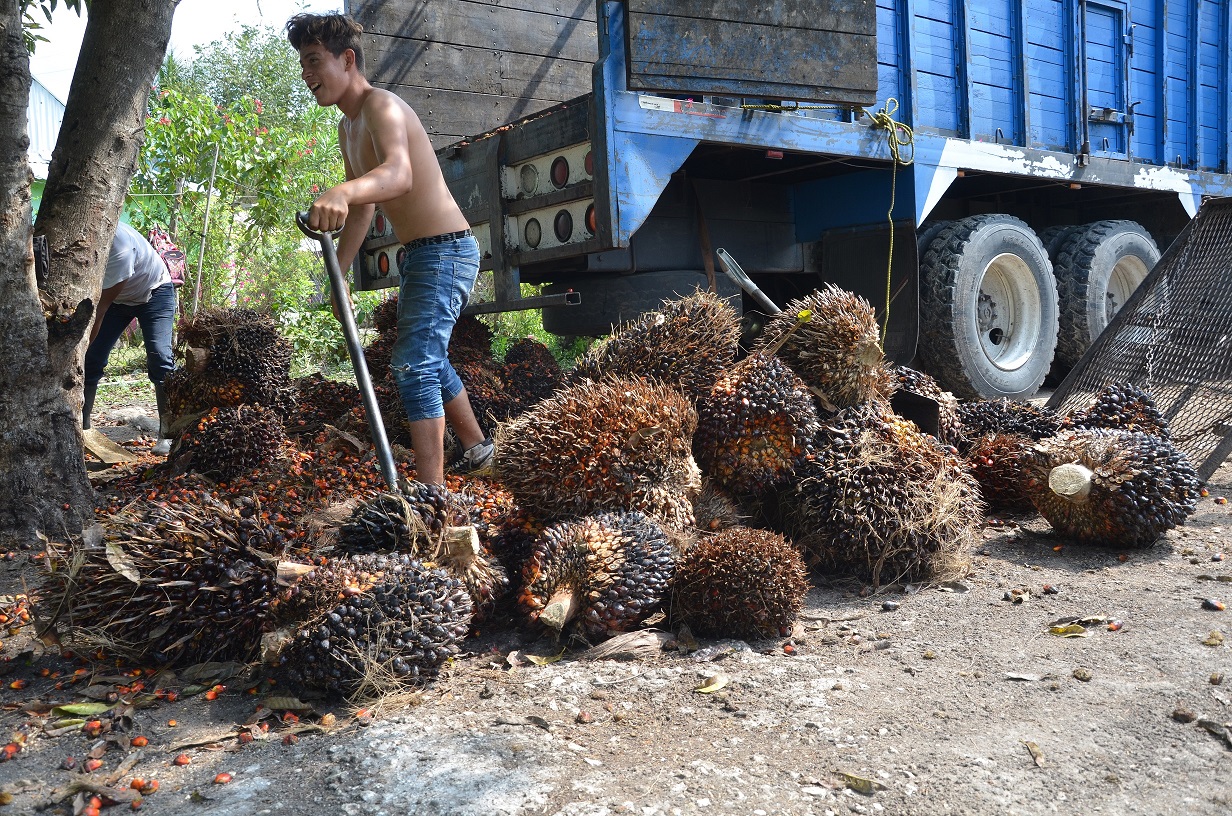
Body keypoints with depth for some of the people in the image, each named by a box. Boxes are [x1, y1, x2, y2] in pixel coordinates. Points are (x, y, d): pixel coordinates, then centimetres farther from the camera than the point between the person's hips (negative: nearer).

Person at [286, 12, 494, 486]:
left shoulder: (381, 106, -16)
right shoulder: (347, 129, 15)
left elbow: (398, 173, -39)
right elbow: (363, 209, 22)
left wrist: (342, 193, -58)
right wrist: (337, 275, 19)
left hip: (445, 251, -11)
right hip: (418, 256, 11)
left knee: (414, 364, -19)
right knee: (430, 360, 22)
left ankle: (430, 494, -19)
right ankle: (476, 448, 40)